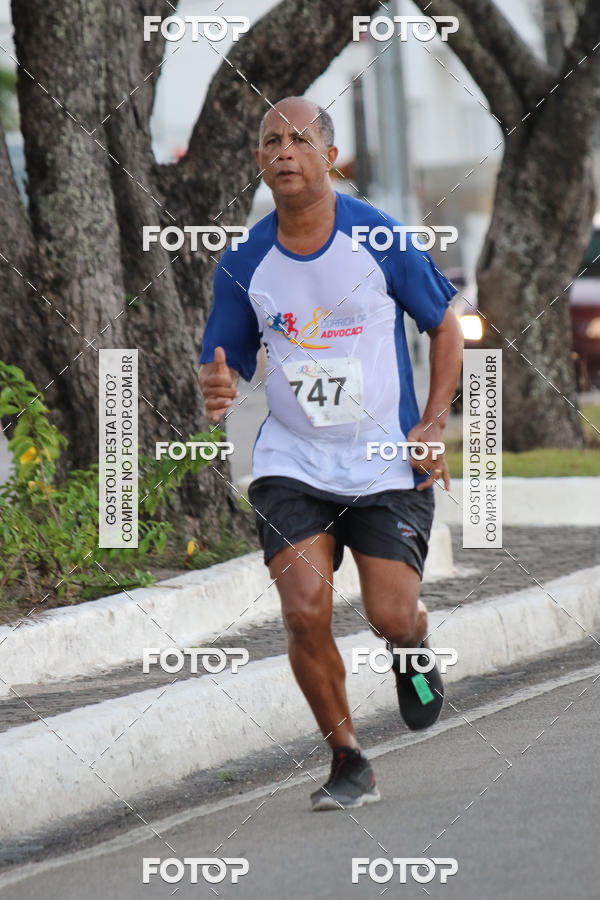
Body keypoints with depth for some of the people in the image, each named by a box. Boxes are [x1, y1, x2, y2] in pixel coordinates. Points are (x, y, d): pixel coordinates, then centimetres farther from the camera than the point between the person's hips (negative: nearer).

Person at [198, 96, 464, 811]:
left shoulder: (381, 241, -7)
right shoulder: (244, 262, -1)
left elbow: (446, 328, 5)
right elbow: (222, 362, 8)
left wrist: (432, 426, -5)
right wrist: (215, 387, -17)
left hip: (388, 465, -1)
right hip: (292, 464, 2)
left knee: (391, 619, -8)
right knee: (305, 613, -14)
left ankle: (414, 653, 32)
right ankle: (347, 763, 4)